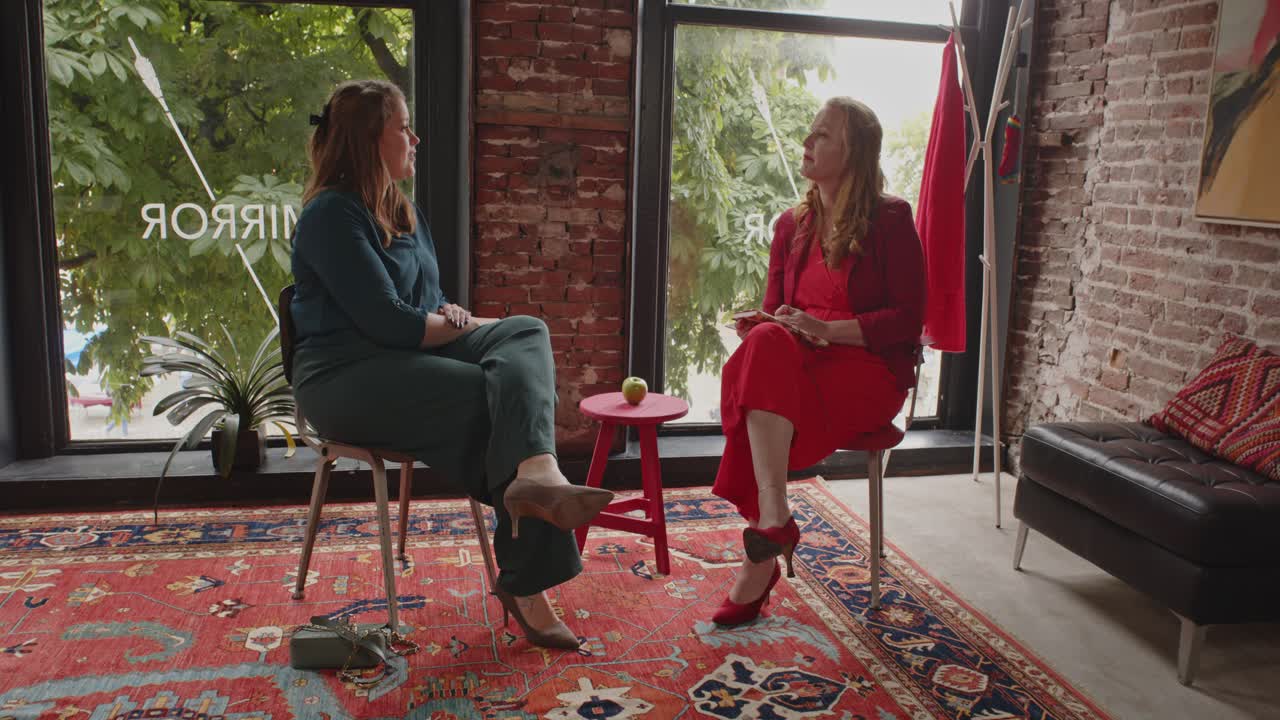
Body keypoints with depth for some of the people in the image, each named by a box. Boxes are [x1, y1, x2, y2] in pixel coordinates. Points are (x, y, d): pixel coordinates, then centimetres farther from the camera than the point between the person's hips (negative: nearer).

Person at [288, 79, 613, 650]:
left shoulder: (402, 212, 20)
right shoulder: (332, 214, -9)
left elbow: (430, 304, 21)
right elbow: (387, 322, -18)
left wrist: (451, 315, -3)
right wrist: (468, 327, -5)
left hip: (406, 361, 8)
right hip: (346, 378, -8)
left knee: (529, 336, -19)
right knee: (502, 398, -26)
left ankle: (535, 475, -40)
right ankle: (526, 582, -30)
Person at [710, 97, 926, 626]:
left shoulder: (890, 219, 0)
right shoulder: (792, 225, 15)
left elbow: (908, 319, -6)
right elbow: (774, 311, 15)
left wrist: (828, 329, -19)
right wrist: (762, 326, -10)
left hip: (871, 370, -4)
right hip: (799, 364, 4)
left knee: (767, 353, -33)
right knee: (765, 344, -32)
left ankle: (760, 558, -32)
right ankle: (774, 522, -33)